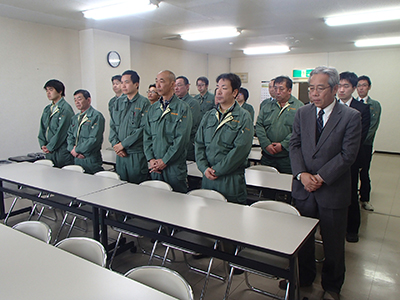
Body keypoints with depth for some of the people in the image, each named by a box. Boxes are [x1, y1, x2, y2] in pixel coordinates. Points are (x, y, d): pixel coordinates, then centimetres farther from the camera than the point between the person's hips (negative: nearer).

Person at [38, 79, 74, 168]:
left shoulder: (65, 109, -10)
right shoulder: (47, 109, 16)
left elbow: (61, 131, -15)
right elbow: (42, 129, 15)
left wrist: (50, 147, -10)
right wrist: (43, 145, 1)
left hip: (62, 151, -7)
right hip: (49, 151, 8)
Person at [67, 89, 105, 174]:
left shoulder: (96, 116, -10)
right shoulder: (74, 118, 17)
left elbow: (94, 139, -17)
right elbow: (70, 136, 16)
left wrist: (77, 150, -11)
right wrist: (72, 149, -4)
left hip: (91, 160, -7)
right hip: (76, 159, 7)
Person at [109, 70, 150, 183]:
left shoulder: (144, 103, -7)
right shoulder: (118, 102, 12)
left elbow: (142, 128, -14)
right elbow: (112, 126, 12)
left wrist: (123, 144, -13)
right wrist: (115, 144, -3)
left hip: (137, 154, -5)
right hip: (120, 153, 5)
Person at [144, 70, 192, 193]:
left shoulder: (183, 108, -7)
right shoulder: (153, 109, 11)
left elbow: (181, 139, -13)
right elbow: (147, 136, 10)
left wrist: (164, 161, -13)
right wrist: (151, 159, -3)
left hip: (175, 166, -5)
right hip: (155, 167, 5)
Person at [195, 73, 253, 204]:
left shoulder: (243, 117, -5)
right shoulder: (208, 116, 11)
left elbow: (240, 150, -14)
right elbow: (199, 144, 7)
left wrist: (217, 170, -13)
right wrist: (205, 168, -7)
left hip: (232, 180, -4)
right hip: (207, 178, 5)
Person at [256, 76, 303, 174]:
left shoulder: (299, 107, 0)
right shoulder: (267, 106, 12)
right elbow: (259, 126, 5)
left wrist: (283, 145, -16)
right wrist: (266, 144, -8)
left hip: (287, 157, -3)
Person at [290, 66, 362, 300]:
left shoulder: (351, 117, -8)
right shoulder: (302, 113, 4)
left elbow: (348, 154, -12)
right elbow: (295, 146, 2)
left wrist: (321, 177, -17)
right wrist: (302, 174, -13)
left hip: (333, 190, -3)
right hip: (304, 188, 3)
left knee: (333, 243, 12)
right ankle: (304, 278, 39)